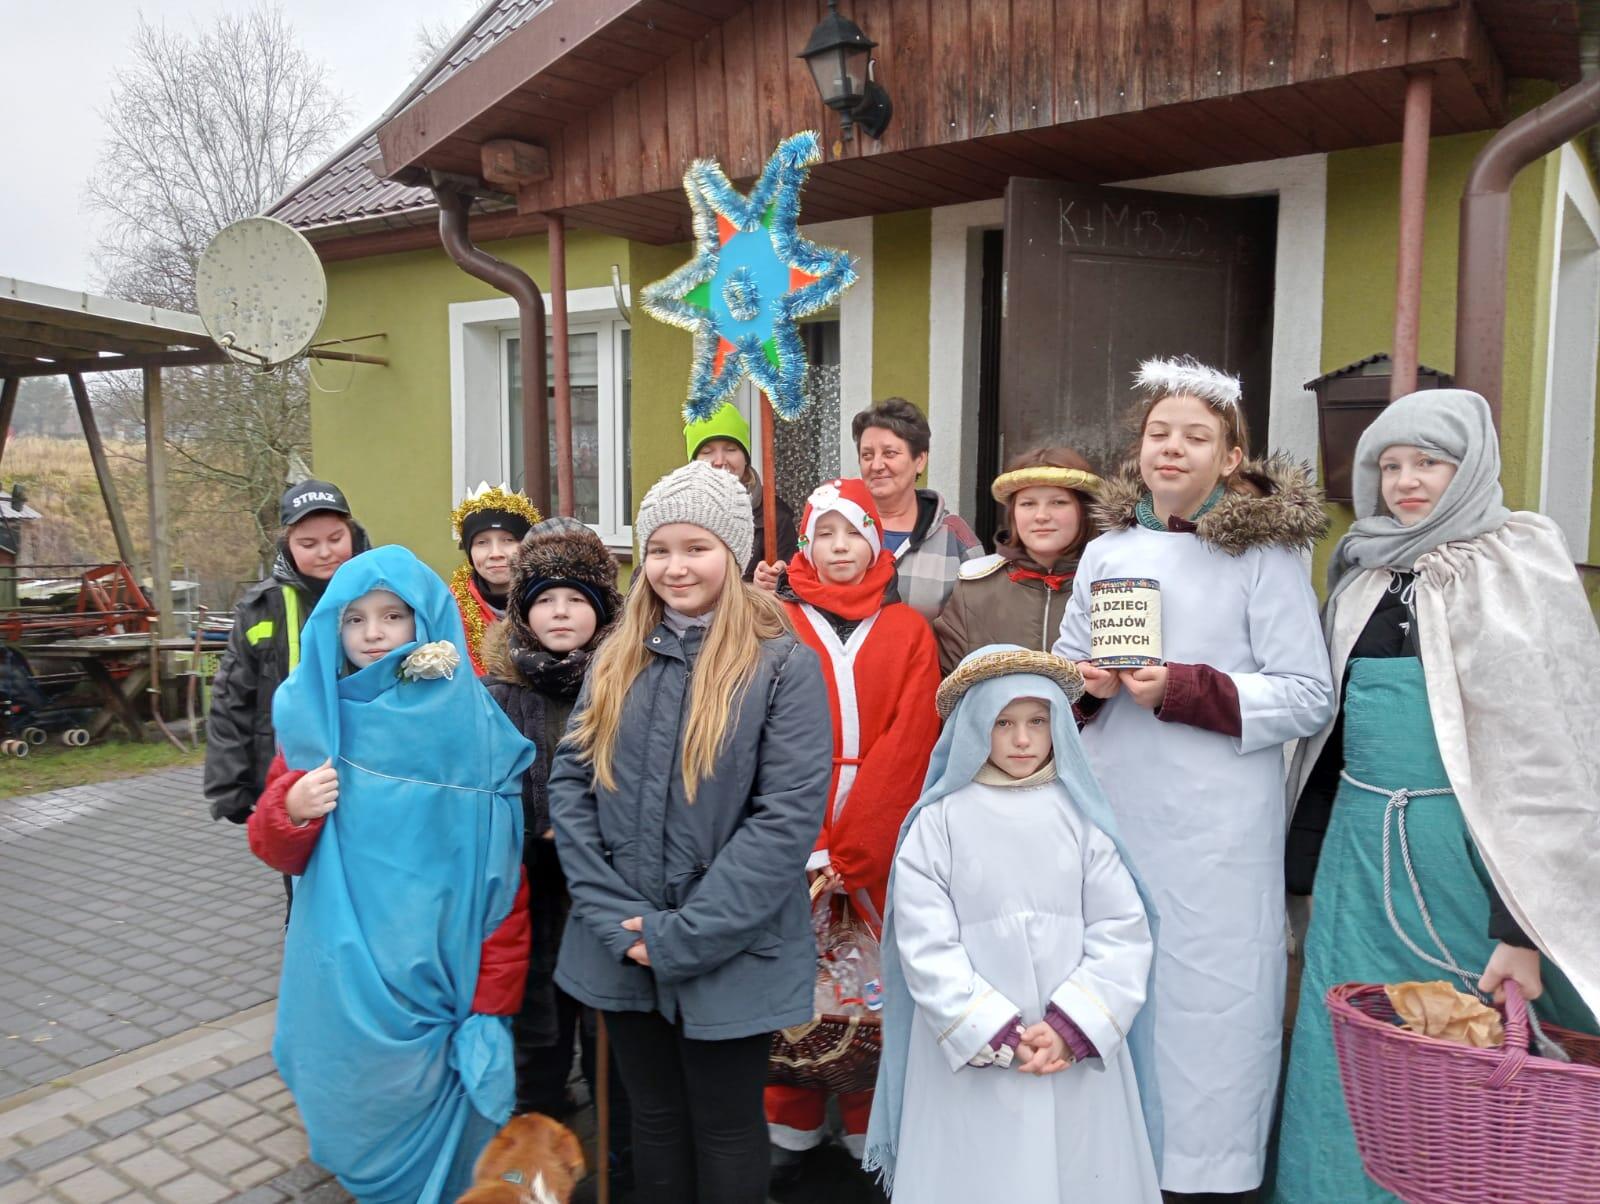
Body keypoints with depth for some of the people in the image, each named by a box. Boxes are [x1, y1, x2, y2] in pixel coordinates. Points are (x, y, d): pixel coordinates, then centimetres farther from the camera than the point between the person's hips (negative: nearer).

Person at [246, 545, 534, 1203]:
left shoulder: (469, 722, -10)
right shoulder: (315, 717, 1)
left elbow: (504, 875, -8)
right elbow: (278, 852, 8)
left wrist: (493, 995, -8)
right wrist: (292, 810, -14)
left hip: (439, 975, -3)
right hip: (344, 977, 3)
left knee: (432, 1120, 11)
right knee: (354, 1115, 18)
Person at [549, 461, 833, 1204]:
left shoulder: (785, 665, -11)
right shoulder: (617, 660, 4)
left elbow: (789, 815, -17)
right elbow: (569, 784, 0)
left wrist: (682, 935, -18)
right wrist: (614, 916, -11)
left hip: (730, 956, -4)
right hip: (623, 950, 4)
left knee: (724, 1130, 14)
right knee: (654, 1120, 21)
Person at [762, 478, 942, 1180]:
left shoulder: (908, 631, 4)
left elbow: (907, 746, -4)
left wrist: (850, 852, -11)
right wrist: (808, 848, -11)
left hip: (881, 847, 0)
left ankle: (870, 1133, 22)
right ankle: (792, 1130, 22)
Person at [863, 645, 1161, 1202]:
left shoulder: (1081, 816, 2)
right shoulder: (937, 823, -4)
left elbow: (1122, 931, -2)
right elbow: (926, 948, -8)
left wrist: (1070, 1028, -12)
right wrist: (1000, 1036, -13)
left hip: (1078, 1055, 2)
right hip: (972, 1060, -2)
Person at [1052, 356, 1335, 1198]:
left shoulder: (1266, 553, -3)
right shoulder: (1106, 551, 11)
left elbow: (1308, 697, -7)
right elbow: (1064, 663, 20)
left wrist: (1183, 690, -19)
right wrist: (1088, 681, -4)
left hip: (1216, 823, -4)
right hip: (1111, 807, 5)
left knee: (1205, 992, 2)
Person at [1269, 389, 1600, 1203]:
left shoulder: (1519, 572, -6)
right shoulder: (1364, 573, 10)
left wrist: (1523, 924, -15)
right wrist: (1302, 862, 13)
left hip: (1459, 849, -5)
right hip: (1359, 840, 5)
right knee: (1351, 1057, 10)